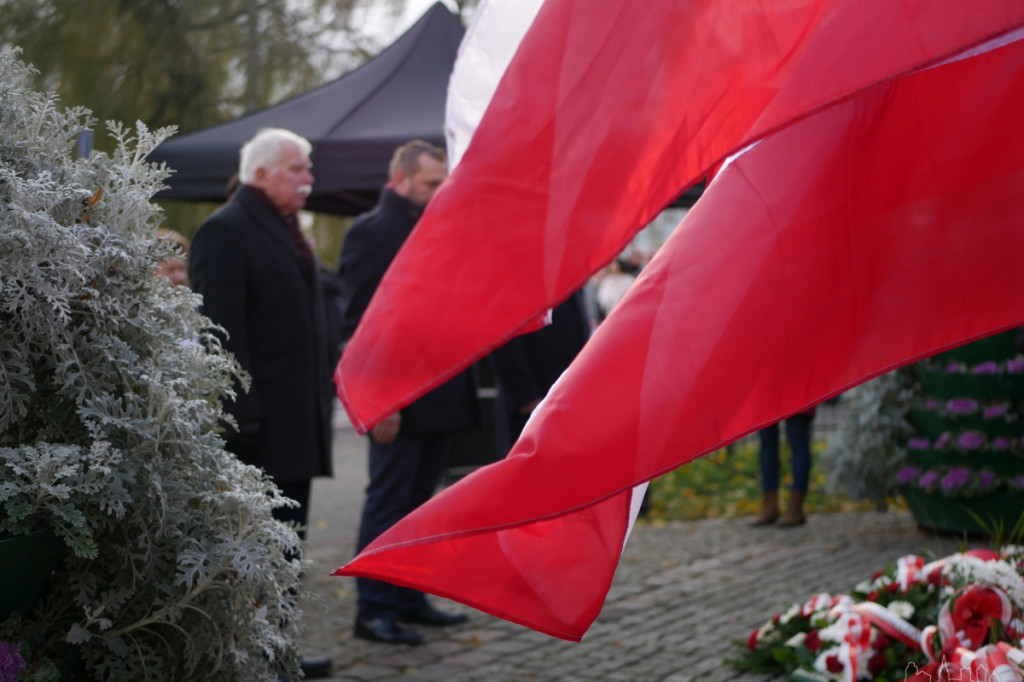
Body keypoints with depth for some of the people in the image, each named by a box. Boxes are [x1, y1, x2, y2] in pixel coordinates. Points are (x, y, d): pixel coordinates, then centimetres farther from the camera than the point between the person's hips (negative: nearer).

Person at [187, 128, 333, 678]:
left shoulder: (286, 231, 19)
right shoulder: (226, 231, -11)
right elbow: (221, 329, -18)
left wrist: (322, 396, 17)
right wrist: (241, 415, -23)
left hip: (297, 422, 9)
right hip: (259, 424, -9)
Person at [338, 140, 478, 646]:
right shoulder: (370, 233, -8)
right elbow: (360, 323, -13)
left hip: (441, 395, 8)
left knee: (418, 502, 14)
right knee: (387, 504, -2)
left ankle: (408, 599, 23)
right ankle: (374, 610, 6)